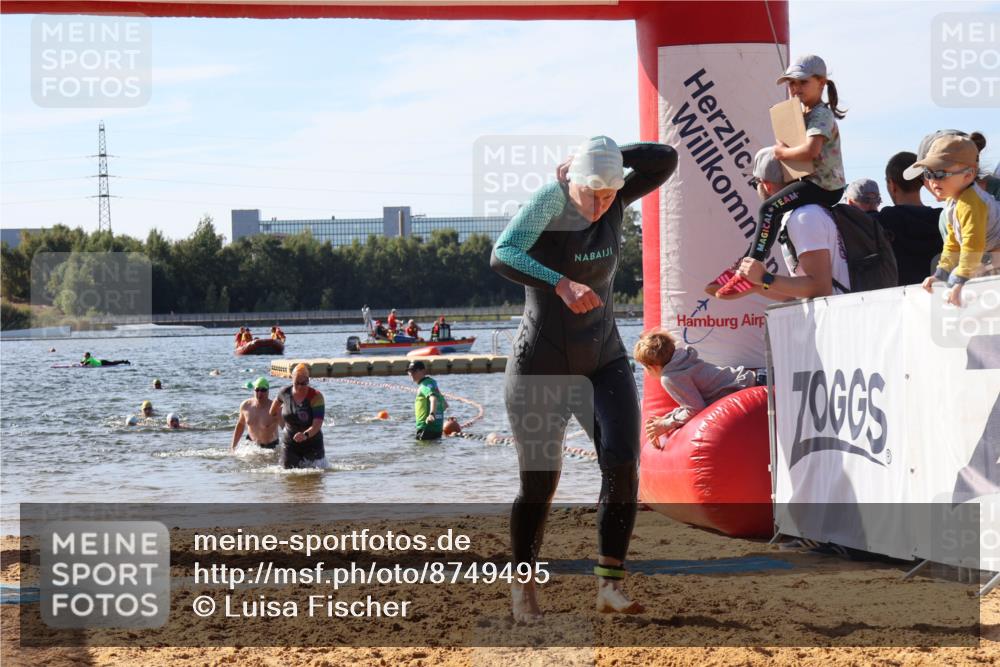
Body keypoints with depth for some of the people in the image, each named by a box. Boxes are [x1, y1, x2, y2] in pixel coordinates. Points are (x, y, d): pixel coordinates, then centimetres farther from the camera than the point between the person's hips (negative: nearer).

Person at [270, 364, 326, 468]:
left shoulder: (316, 397, -17)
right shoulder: (285, 393, -4)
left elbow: (317, 424, -28)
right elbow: (277, 401, 23)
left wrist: (305, 435, -46)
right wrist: (272, 414, 38)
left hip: (312, 445, -3)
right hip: (289, 444, 3)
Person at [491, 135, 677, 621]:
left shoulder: (615, 203, -1)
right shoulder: (552, 199, -18)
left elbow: (665, 160, -6)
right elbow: (502, 255, -31)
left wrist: (606, 154, -13)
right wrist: (561, 284, -43)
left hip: (603, 362, 5)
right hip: (540, 366, -4)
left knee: (622, 465, -13)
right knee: (539, 483, 2)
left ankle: (610, 585, -10)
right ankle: (523, 587, 21)